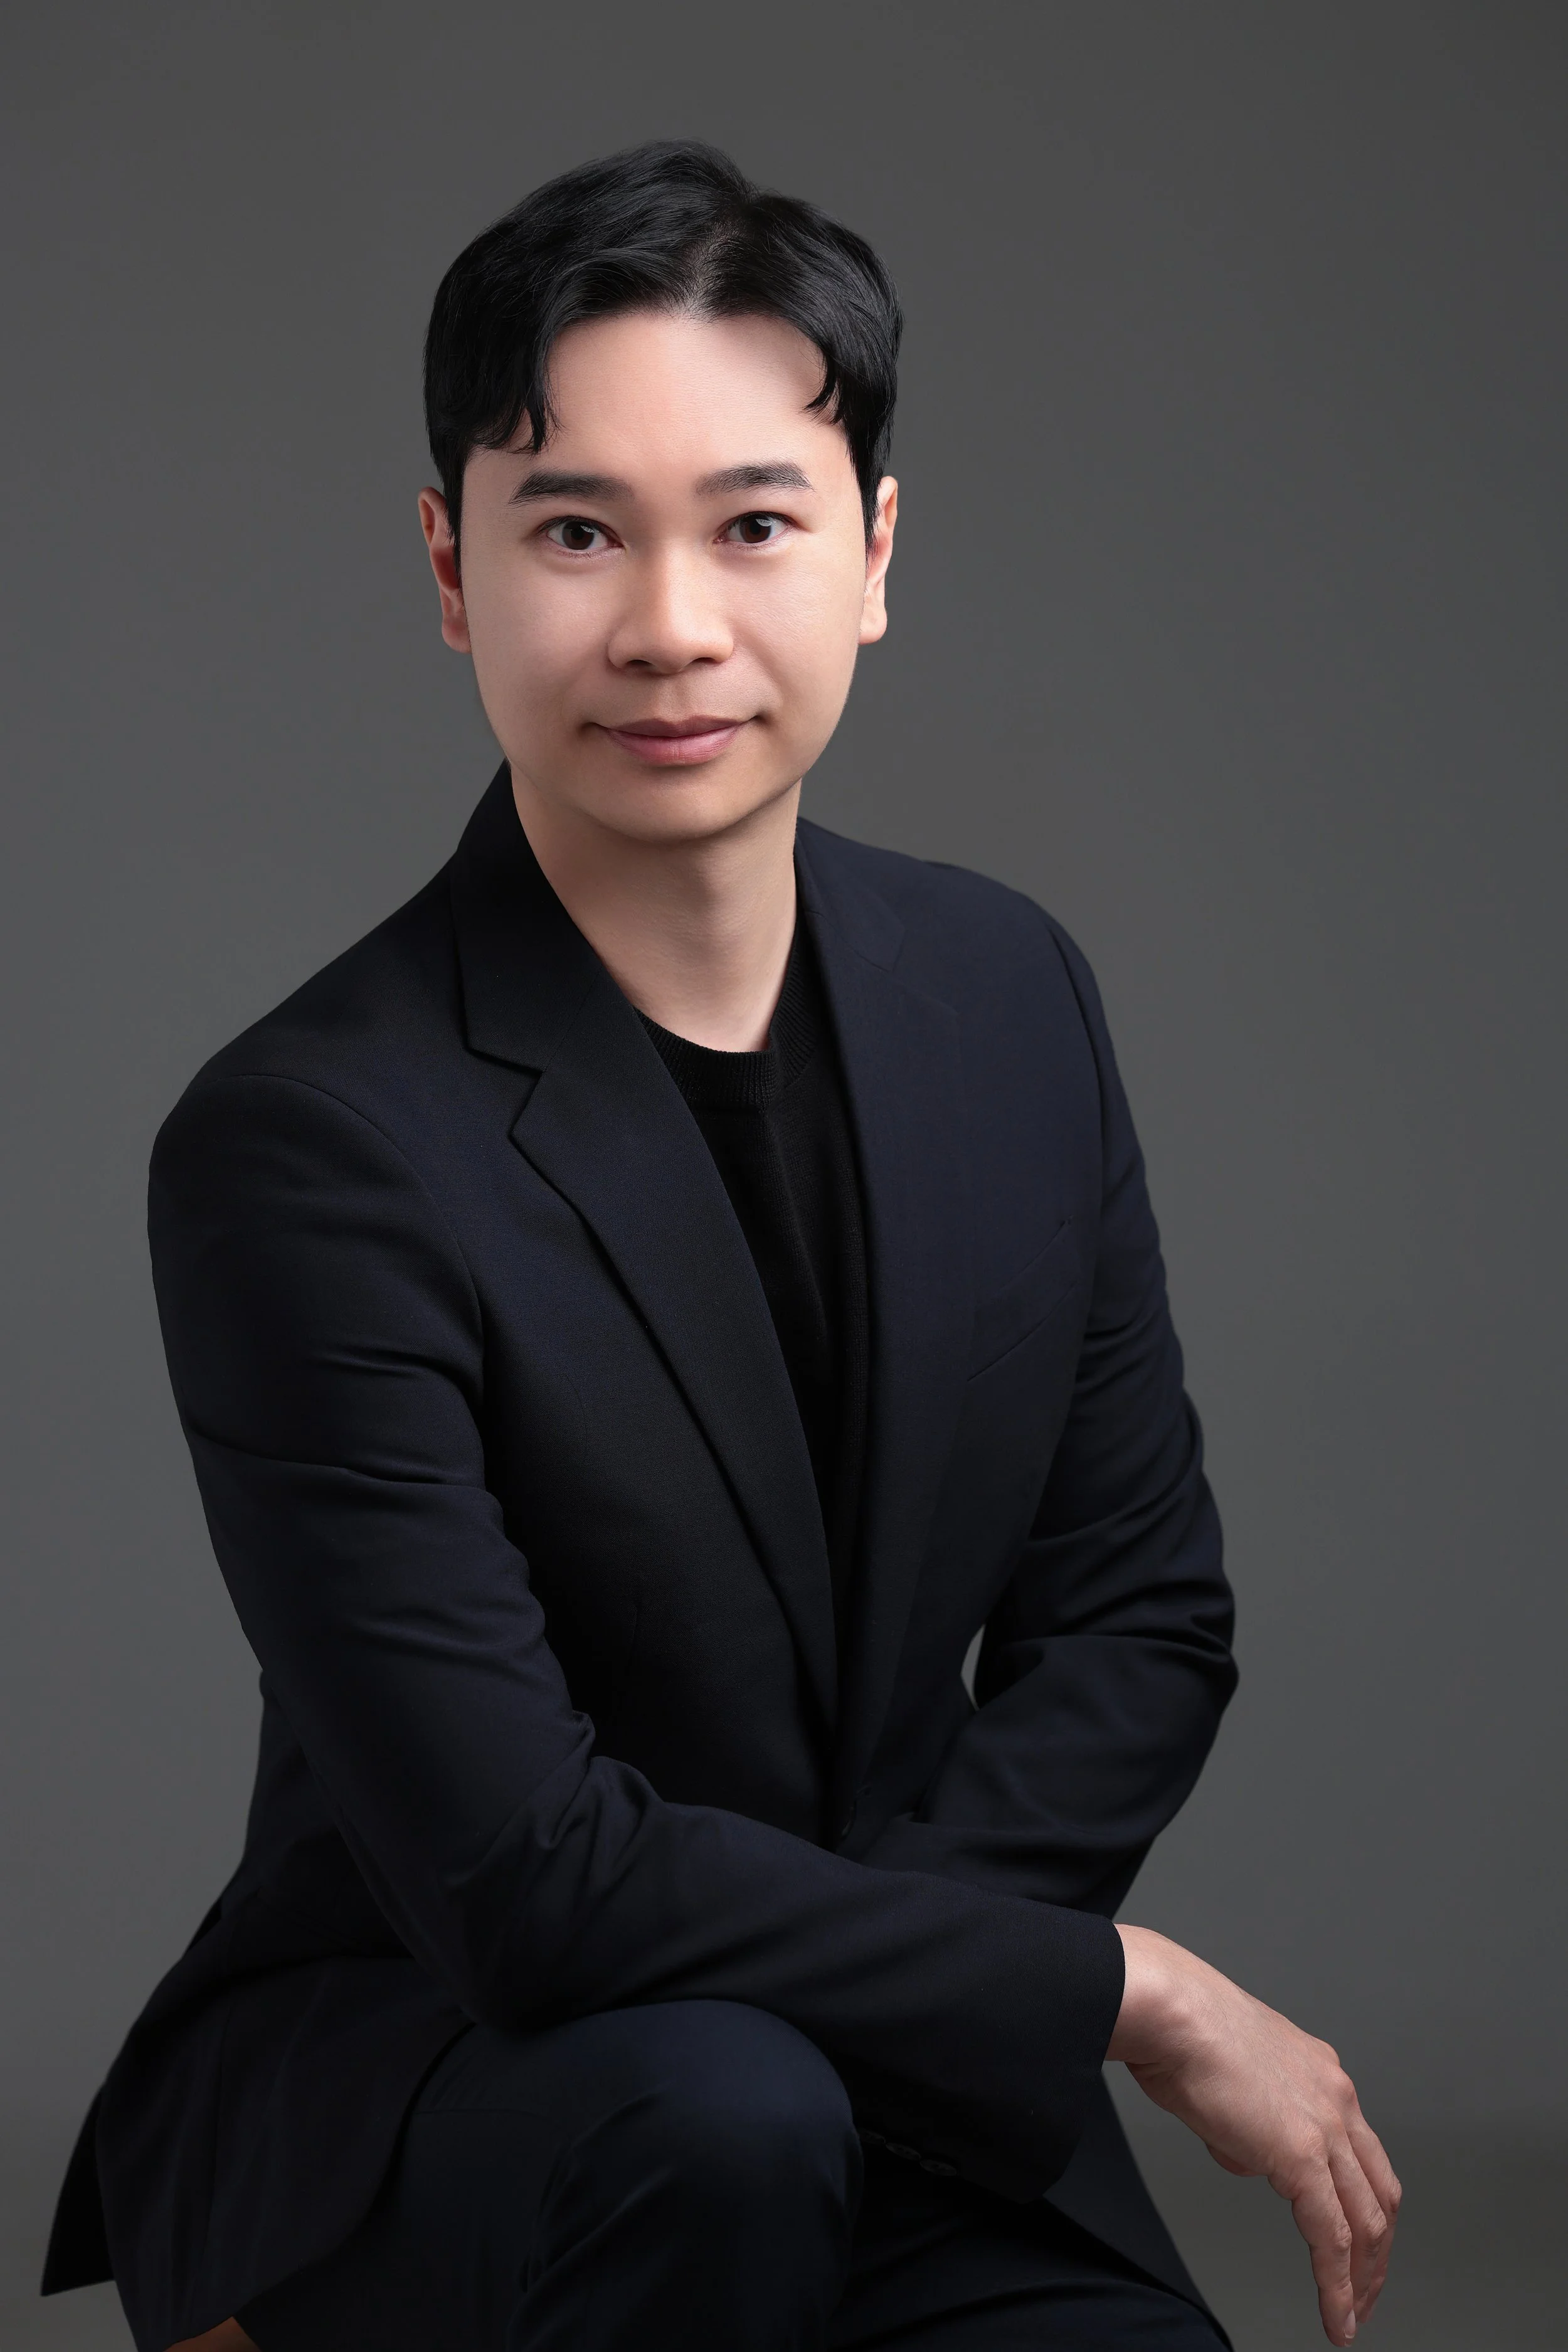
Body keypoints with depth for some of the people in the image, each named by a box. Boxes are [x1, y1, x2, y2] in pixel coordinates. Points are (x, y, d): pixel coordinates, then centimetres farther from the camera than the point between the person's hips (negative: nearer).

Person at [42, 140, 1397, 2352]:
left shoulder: (1012, 993, 1)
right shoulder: (307, 1152, -19)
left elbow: (1139, 1614, 5)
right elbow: (524, 1875, -23)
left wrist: (790, 1969, -12)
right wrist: (1126, 1993, -16)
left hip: (895, 2084, 5)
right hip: (393, 2068, -5)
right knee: (714, 2116, -35)